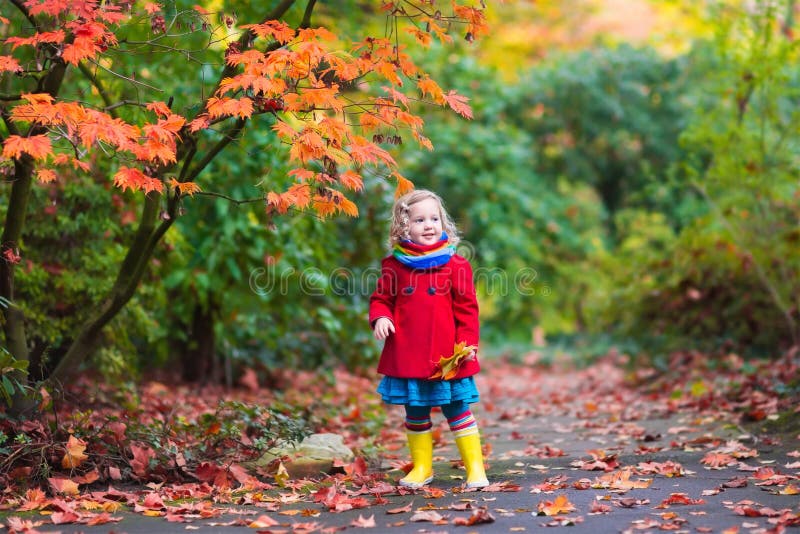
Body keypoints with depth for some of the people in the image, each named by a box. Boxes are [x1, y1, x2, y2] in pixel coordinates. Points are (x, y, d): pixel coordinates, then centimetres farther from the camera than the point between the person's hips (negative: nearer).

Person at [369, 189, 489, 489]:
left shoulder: (455, 265, -1)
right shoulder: (394, 265, 3)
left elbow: (466, 308, 1)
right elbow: (381, 298, 11)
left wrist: (468, 343, -7)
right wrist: (380, 317, -10)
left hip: (447, 356, -2)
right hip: (407, 355, 2)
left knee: (458, 409, 4)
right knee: (415, 413, 12)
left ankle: (475, 467, 12)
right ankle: (422, 467, 25)